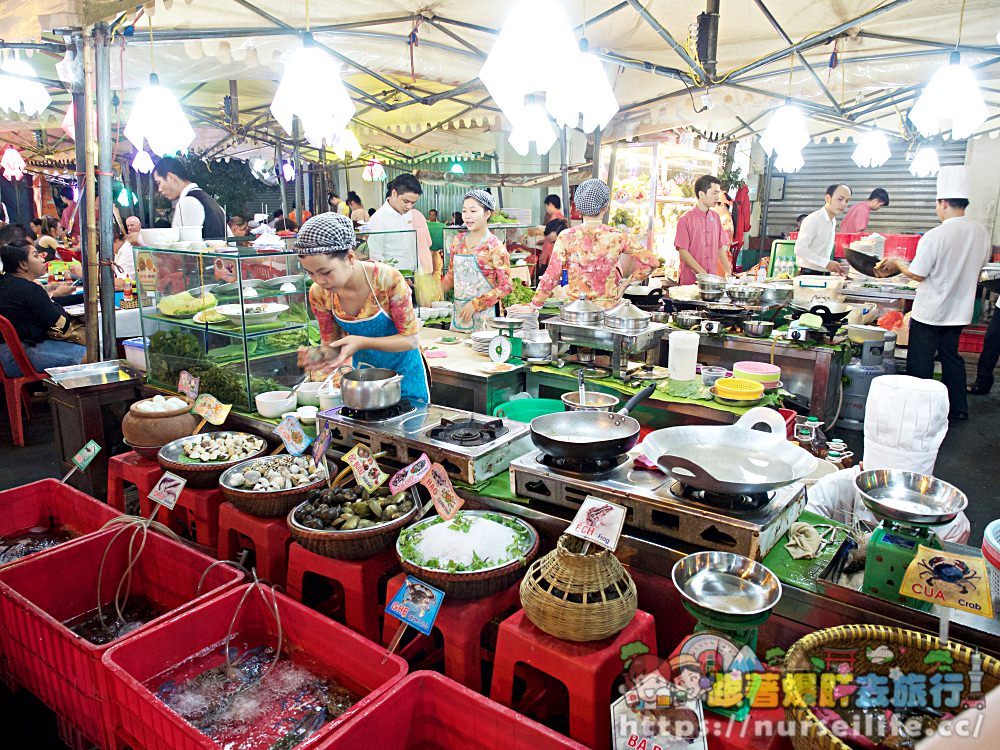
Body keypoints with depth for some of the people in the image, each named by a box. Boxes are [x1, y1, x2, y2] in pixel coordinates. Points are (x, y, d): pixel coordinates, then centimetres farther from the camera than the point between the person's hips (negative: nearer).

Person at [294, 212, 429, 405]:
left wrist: (361, 342, -34)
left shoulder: (388, 279, -28)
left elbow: (410, 339, -22)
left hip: (403, 372, -3)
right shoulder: (319, 294, -15)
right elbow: (332, 345, -5)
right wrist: (318, 355, -28)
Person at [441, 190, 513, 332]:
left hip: (483, 316, -5)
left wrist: (476, 304, -15)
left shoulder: (495, 246, -10)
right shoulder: (458, 241, 6)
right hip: (458, 313, 5)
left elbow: (506, 286, -12)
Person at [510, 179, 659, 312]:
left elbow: (551, 277, -5)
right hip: (609, 307, 0)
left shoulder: (566, 237, -6)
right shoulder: (617, 237, -4)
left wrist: (533, 306, 4)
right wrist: (625, 283, 9)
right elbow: (652, 261, 0)